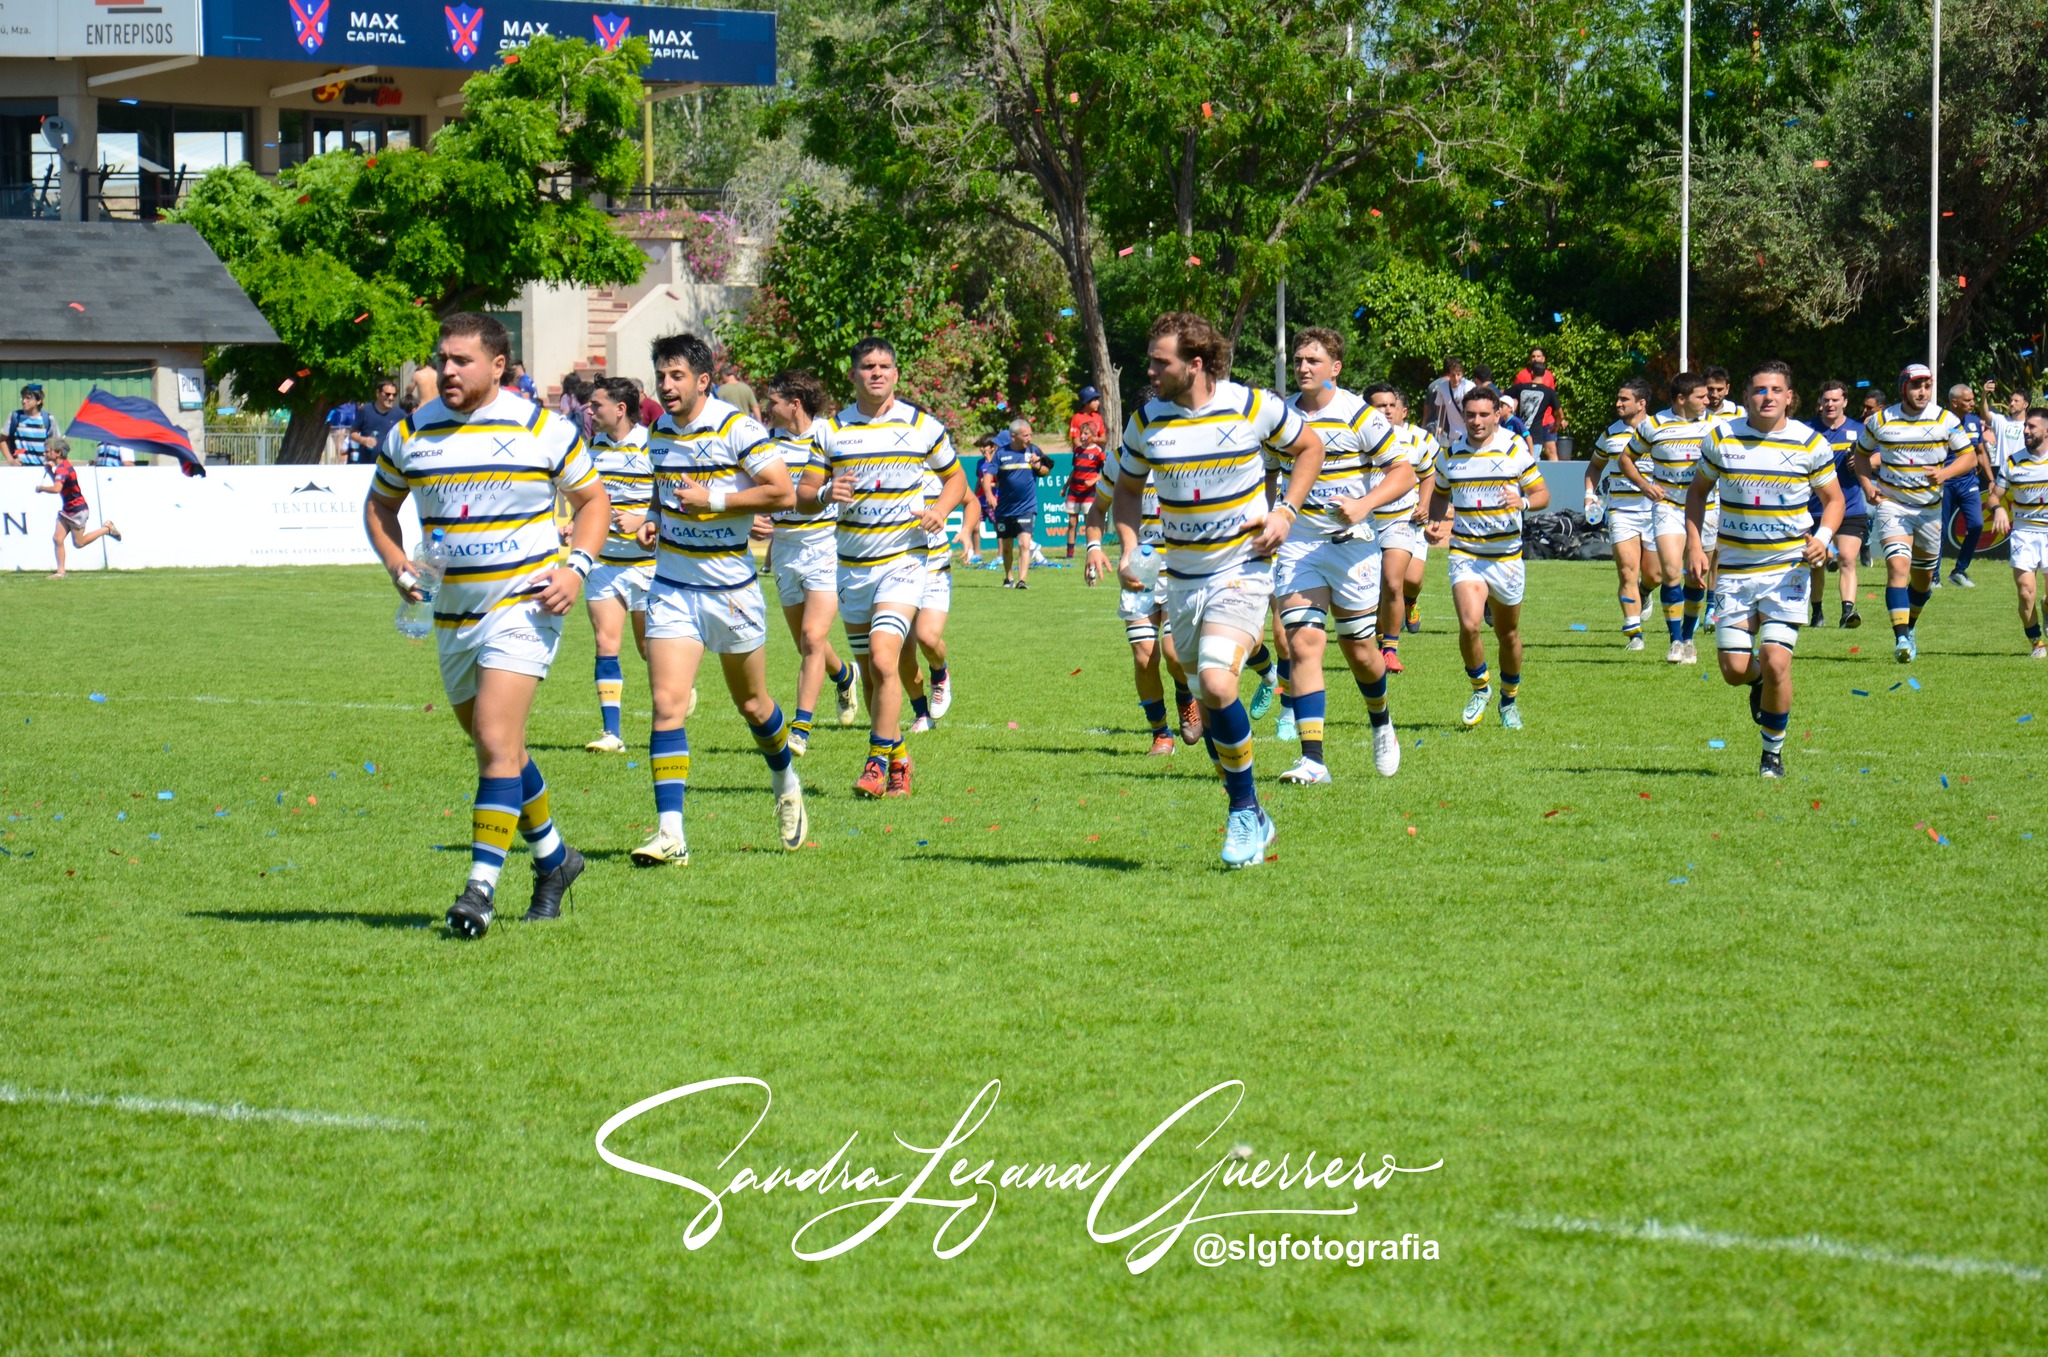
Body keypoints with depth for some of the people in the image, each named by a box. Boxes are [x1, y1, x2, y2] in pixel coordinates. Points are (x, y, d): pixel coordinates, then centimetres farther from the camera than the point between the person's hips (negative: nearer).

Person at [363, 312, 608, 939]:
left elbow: (593, 498, 7)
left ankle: (482, 886, -18)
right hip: (452, 616, 5)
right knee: (498, 749, 14)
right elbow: (379, 505, 18)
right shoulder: (411, 433, 4)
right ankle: (553, 858, 34)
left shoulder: (544, 429, -5)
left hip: (524, 606, -5)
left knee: (496, 742, -17)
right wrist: (399, 569, 2)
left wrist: (576, 568, -8)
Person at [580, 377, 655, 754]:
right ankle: (612, 733, -7)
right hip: (603, 562, 5)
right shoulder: (595, 446, 8)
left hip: (646, 563, -5)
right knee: (606, 642, -6)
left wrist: (642, 520, -22)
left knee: (651, 649, 5)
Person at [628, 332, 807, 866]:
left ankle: (786, 785, 43)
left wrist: (715, 500, -19)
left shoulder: (737, 430, -13)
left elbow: (784, 492, -16)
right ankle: (670, 835, -15)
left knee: (753, 705, 13)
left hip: (731, 588, -4)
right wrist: (653, 520, 4)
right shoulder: (659, 434, 6)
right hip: (671, 586, 4)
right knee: (667, 705, -11)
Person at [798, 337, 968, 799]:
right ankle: (898, 760, 25)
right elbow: (803, 495, 4)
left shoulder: (922, 427, 1)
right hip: (852, 566, 3)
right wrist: (826, 494, -19)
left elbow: (955, 477, 14)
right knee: (869, 672, 9)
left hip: (904, 560, -3)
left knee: (883, 659, -19)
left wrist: (941, 510, -6)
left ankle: (878, 763, -16)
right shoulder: (829, 431, 4)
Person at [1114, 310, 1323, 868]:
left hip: (1243, 570, -5)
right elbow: (1128, 488, 16)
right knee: (1207, 701, 9)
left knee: (1216, 683, -24)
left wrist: (1285, 512, -5)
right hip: (1183, 579, 5)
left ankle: (1244, 812, -8)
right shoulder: (1147, 422, -1)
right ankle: (1251, 821, 24)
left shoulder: (1253, 406, -9)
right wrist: (1128, 548, -1)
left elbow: (1309, 447, 8)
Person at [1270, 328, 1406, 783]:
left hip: (1352, 543, -3)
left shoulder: (1360, 416, -8)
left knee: (1359, 649, 7)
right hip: (1297, 543, 3)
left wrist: (1364, 505, -21)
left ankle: (1382, 726, 39)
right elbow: (1269, 472, 21)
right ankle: (1312, 761, -15)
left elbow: (1404, 472, -7)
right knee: (1303, 643, -12)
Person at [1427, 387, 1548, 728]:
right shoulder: (1450, 454, 3)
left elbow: (1542, 494, 0)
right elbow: (1440, 494, 19)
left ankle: (1510, 699, 34)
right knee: (1469, 624, -20)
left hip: (1506, 556, 0)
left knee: (1507, 633, 12)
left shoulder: (1515, 450, -4)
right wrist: (1436, 522, -1)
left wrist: (1523, 501, -22)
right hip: (1465, 554, 0)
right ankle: (1480, 688, 4)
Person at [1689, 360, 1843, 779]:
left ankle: (1773, 752, 8)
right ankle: (1759, 683, 36)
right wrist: (1694, 545, 0)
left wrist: (1823, 537, -14)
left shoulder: (1810, 444, -4)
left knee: (1775, 662, -12)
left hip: (1788, 569, -2)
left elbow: (1833, 499, 6)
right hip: (1733, 570, 2)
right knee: (1734, 670, -3)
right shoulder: (1721, 438, -2)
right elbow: (1697, 490, 11)